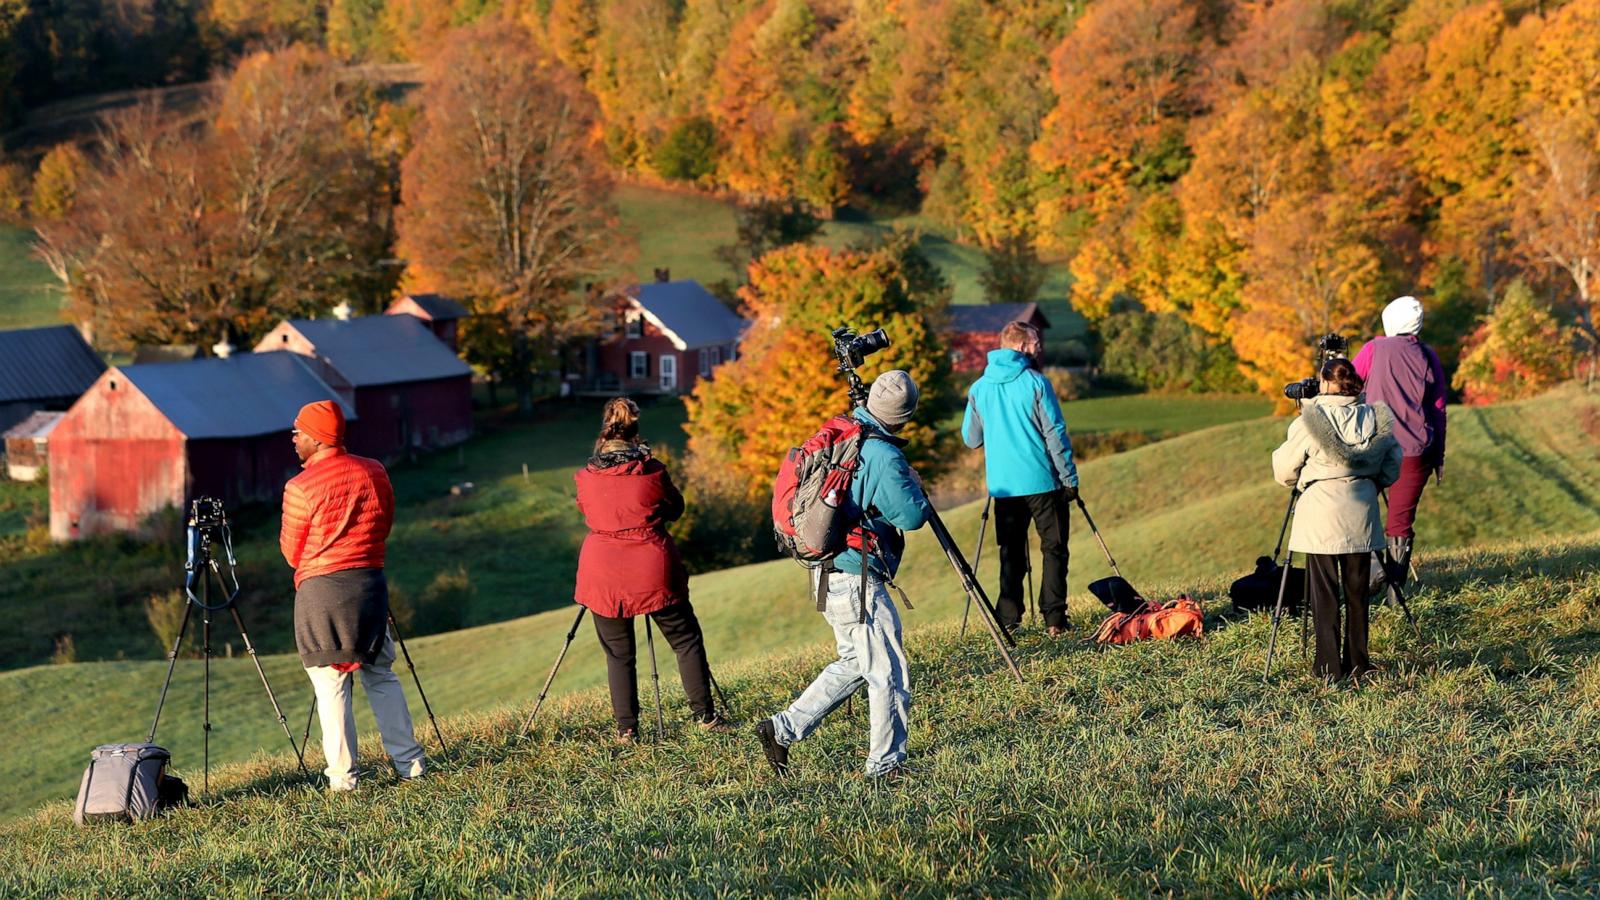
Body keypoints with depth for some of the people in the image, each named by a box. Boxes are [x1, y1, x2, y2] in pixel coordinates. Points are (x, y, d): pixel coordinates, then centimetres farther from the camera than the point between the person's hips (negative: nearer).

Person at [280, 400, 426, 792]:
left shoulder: (301, 487, -11)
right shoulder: (376, 473, 5)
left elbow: (292, 553, -2)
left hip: (321, 589, -5)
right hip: (371, 580, 5)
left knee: (330, 684, 1)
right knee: (381, 675, 15)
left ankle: (342, 777, -1)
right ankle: (410, 762, 14)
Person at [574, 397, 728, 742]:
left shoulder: (585, 477, -1)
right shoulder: (651, 470, -6)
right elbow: (676, 508, 10)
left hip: (603, 578, 1)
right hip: (653, 574, -1)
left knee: (619, 654, 9)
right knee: (686, 641, 11)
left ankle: (626, 728, 5)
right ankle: (705, 715, 9)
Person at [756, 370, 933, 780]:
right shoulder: (884, 456, -20)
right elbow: (912, 516, -16)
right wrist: (912, 484, 3)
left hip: (828, 574, 9)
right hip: (858, 581, -9)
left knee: (856, 661, 22)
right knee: (889, 676, 0)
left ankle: (782, 728, 20)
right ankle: (885, 767, 6)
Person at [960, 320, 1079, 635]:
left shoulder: (979, 388, 6)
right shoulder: (1036, 383, -7)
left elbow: (971, 439, 12)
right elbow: (1056, 434, -9)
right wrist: (1069, 478, -3)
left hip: (1003, 487, 4)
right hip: (1043, 482, -4)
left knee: (1011, 553, 10)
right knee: (1054, 550, 3)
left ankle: (1007, 620, 4)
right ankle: (1054, 619, -2)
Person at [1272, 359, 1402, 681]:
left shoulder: (1309, 421, -10)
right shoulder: (1375, 418, 0)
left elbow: (1284, 471, -1)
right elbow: (1392, 467, 6)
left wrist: (1299, 482, 21)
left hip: (1320, 515, -3)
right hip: (1361, 516, 3)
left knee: (1324, 594, 3)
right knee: (1357, 591, 12)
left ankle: (1329, 666, 3)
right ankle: (1358, 663, 16)